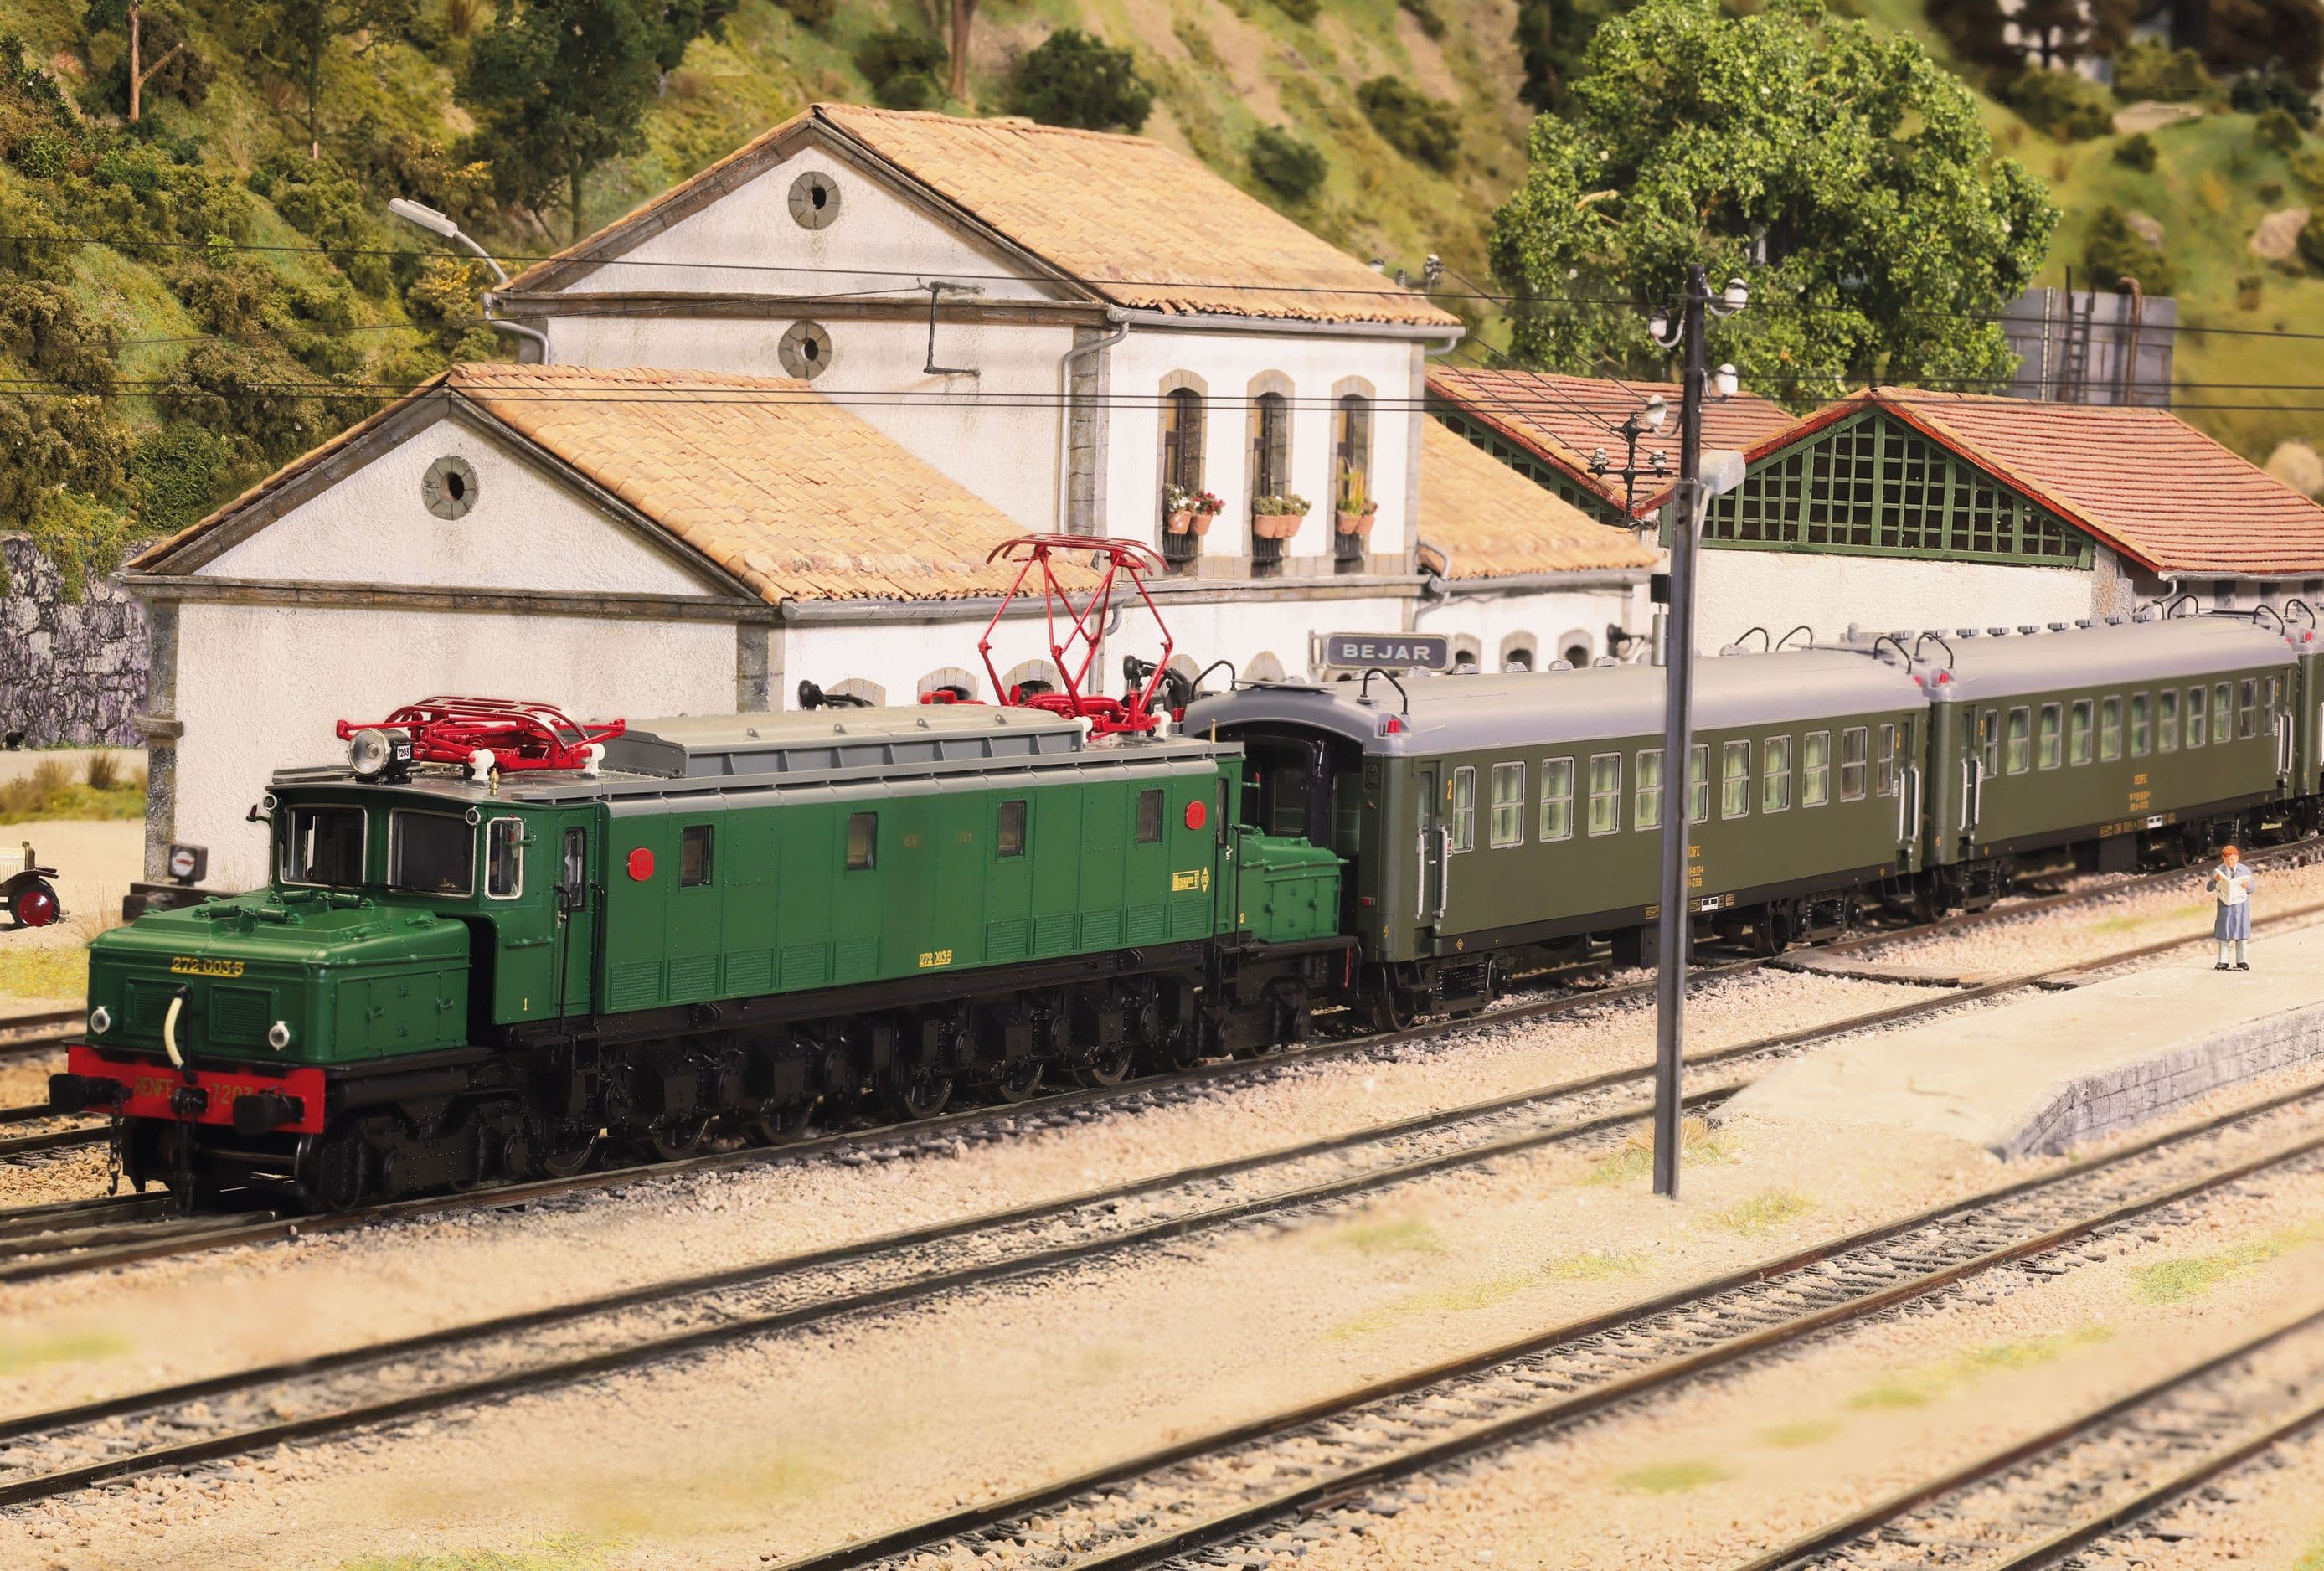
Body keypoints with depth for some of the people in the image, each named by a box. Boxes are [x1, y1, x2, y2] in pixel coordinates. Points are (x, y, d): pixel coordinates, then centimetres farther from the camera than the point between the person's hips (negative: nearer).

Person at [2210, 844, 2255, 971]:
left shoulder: (2245, 870, 4)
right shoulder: (2218, 871, 1)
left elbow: (2253, 887, 3)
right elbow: (2210, 888, -4)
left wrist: (2248, 886, -20)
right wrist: (2215, 881, -24)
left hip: (2241, 905, 0)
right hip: (2225, 905, 0)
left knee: (2241, 932, 2)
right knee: (2224, 933, -1)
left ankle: (2241, 961, 7)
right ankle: (2223, 962, 2)